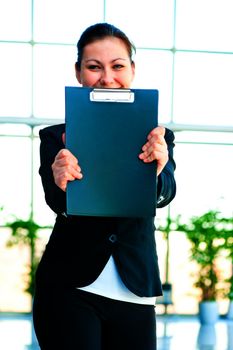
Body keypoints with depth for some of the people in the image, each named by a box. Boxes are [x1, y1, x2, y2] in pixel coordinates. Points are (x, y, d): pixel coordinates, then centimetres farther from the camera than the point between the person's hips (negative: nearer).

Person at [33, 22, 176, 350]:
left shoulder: (156, 139, 4)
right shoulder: (57, 138, 1)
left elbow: (165, 196, -14)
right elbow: (57, 203, -14)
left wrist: (157, 173, -38)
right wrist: (62, 187, -38)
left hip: (135, 295, 2)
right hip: (69, 290, -1)